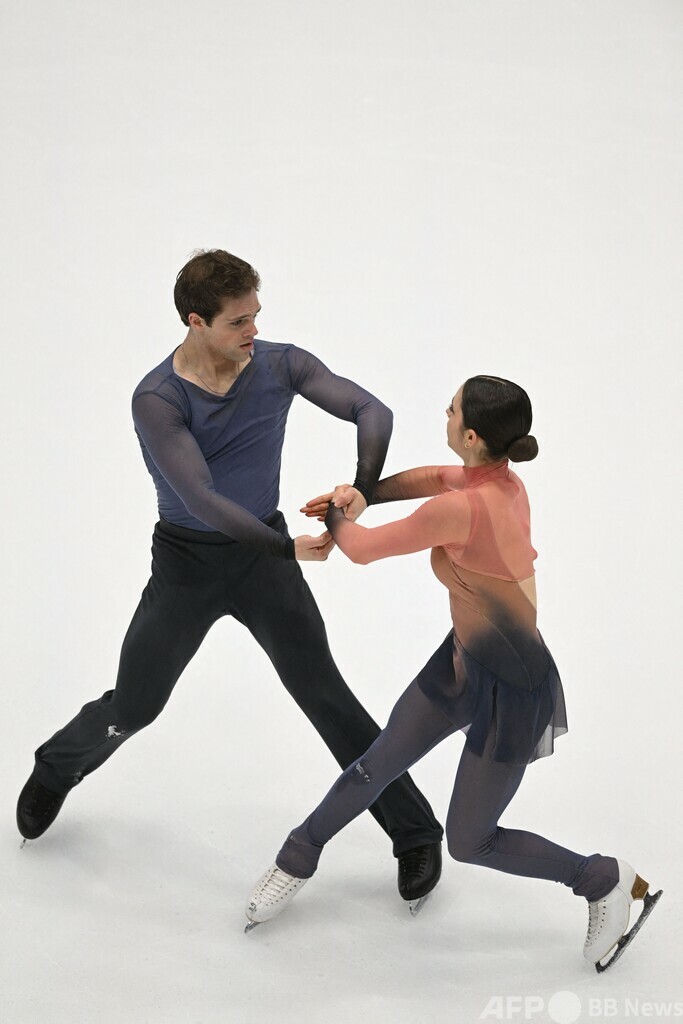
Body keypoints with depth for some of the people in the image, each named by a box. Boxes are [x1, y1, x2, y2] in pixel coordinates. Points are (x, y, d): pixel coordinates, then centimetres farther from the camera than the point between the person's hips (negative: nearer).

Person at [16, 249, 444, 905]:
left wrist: (362, 488, -33)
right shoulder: (157, 399, -21)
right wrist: (289, 547, -32)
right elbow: (201, 498, -27)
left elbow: (372, 412, -15)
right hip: (185, 562, -1)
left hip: (262, 555, 1)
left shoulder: (281, 365, -11)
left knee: (324, 695, -1)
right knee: (133, 705, 10)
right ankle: (55, 771, 42)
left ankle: (415, 833, 8)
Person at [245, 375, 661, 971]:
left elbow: (363, 549, -18)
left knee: (469, 843, 7)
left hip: (512, 690, -8)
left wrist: (337, 514, 3)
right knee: (376, 767, 16)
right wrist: (360, 495, 11)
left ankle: (607, 882, 25)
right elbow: (435, 477, 17)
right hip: (465, 660, 8)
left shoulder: (461, 509, -32)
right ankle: (297, 863, 36)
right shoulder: (503, 480, -6)